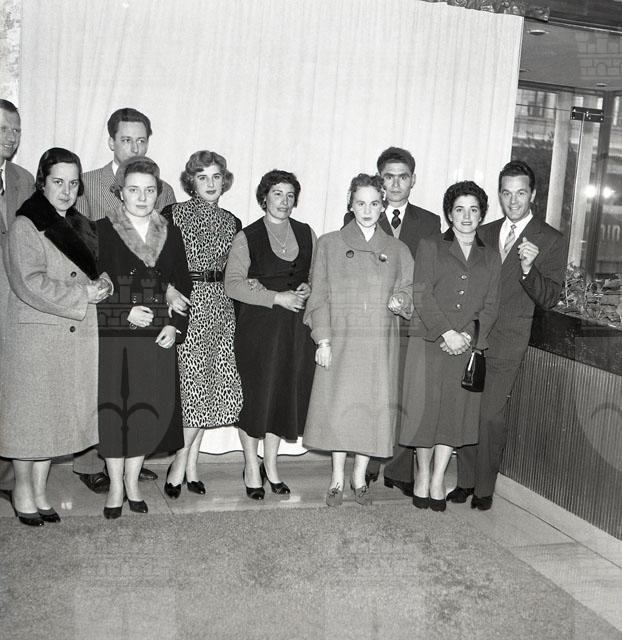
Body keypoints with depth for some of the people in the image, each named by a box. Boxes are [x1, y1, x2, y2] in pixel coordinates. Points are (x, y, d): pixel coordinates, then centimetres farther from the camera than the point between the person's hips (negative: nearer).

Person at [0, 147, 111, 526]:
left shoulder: (82, 226, 15)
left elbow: (94, 270, 21)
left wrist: (103, 282, -2)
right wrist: (81, 294, -16)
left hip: (78, 338, 6)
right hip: (36, 336, -6)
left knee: (56, 415, 12)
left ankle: (40, 492, 24)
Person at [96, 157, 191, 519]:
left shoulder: (171, 234, 10)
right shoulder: (101, 231, 0)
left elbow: (183, 286, 12)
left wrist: (175, 326, -1)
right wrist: (125, 312, -13)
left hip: (157, 338, 3)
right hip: (112, 338, -2)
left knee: (150, 409, 4)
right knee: (112, 410, 1)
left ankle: (132, 482, 22)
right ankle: (116, 487, 18)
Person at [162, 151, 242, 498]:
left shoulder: (232, 223, 13)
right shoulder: (173, 215, 0)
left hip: (220, 307, 5)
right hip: (184, 304, -5)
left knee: (212, 387, 5)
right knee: (193, 384, -9)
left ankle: (190, 465, 17)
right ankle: (182, 464, 7)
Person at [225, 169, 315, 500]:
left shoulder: (306, 234, 11)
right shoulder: (247, 237, -2)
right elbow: (233, 284, -9)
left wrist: (308, 289, -3)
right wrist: (277, 297, -15)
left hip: (296, 327, 4)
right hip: (258, 327, -4)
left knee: (286, 394, 8)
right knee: (256, 395, 1)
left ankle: (271, 465, 25)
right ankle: (252, 468, 19)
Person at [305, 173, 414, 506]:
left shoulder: (397, 250, 10)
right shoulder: (329, 244, 5)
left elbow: (408, 292, 13)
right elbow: (319, 296, 1)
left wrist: (400, 302, -11)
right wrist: (323, 340, -6)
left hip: (381, 345, 2)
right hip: (340, 342, -1)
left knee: (374, 408, 4)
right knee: (339, 407, -1)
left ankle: (359, 477, 21)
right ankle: (337, 479, 16)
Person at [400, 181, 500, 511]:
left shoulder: (491, 258, 15)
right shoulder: (430, 247, 6)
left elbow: (490, 307, 8)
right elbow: (422, 296, -4)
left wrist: (467, 335, -9)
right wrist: (447, 332, -14)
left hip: (468, 346, 3)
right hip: (429, 343, -3)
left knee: (457, 411, 5)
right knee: (425, 408, -2)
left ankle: (438, 479, 19)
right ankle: (422, 475, 18)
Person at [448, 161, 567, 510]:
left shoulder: (552, 240, 1)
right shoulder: (485, 233, 15)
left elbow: (550, 298, -5)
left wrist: (528, 269, -24)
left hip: (506, 343, -4)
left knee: (491, 416, -6)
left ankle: (485, 488, 10)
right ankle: (466, 481, 19)